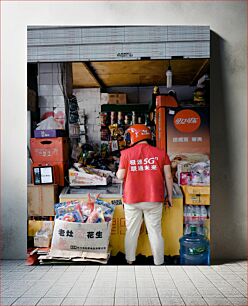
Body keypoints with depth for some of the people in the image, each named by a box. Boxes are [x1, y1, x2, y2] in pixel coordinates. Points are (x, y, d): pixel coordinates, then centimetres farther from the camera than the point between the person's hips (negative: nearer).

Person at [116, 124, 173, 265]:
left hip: (132, 199, 0)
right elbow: (168, 177, 0)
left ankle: (130, 260, 24)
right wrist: (170, 196, 9)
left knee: (132, 231, 13)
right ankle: (159, 262, 17)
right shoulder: (160, 153, 0)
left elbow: (120, 176, -3)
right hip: (154, 199, 0)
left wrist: (118, 172, 20)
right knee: (155, 231, 9)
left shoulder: (126, 153, -4)